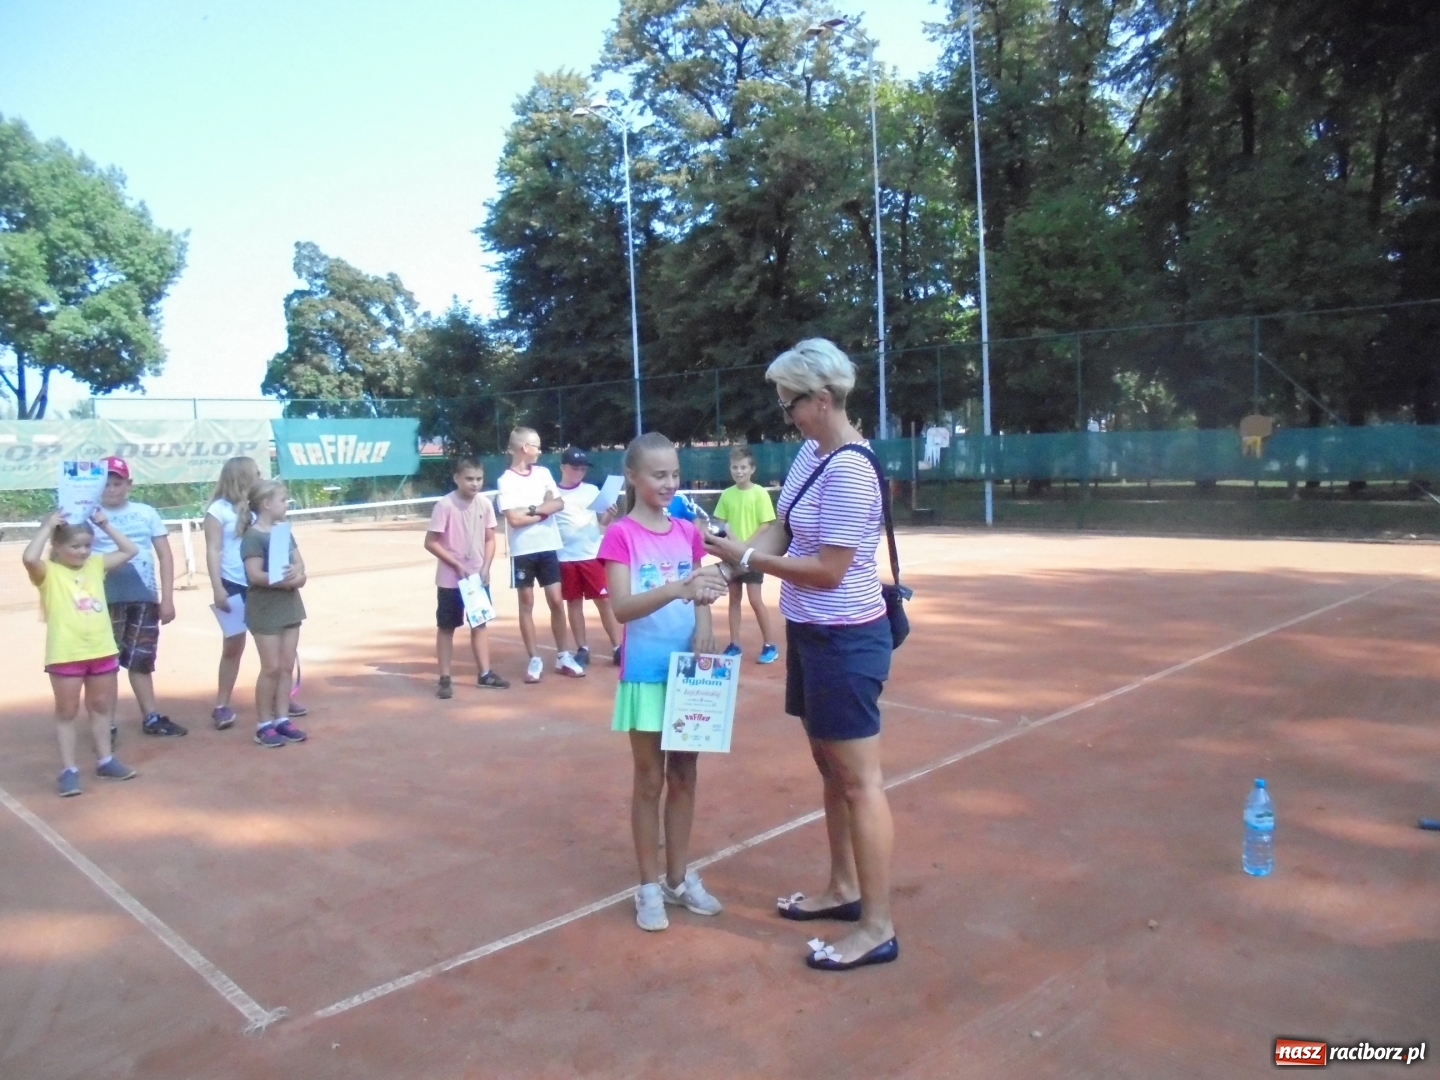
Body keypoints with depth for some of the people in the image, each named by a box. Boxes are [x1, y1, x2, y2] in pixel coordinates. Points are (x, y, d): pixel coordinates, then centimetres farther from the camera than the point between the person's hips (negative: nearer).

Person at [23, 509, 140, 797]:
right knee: (66, 712, 6)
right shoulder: (49, 572, -7)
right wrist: (47, 526, -19)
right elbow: (29, 558, -29)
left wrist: (105, 524, 6)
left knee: (101, 708, 16)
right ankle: (69, 770, 11)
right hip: (66, 655, -5)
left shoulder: (96, 565, 8)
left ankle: (105, 760, 28)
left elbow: (130, 550, 13)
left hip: (102, 651, 5)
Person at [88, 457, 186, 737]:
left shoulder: (146, 513, 6)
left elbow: (165, 555, 6)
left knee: (141, 659, 13)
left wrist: (167, 598, 1)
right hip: (107, 599, -3)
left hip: (145, 597, 3)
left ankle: (151, 718, 21)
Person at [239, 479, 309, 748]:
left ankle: (282, 719, 18)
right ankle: (264, 724, 8)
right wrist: (287, 580, -25)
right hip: (265, 608, -7)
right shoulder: (253, 537, -13)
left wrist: (297, 572, -13)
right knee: (271, 668, -3)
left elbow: (299, 562, 8)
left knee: (287, 666, 9)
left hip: (289, 603, 7)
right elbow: (255, 575, -21)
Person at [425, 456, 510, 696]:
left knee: (480, 623, 12)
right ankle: (445, 679, 11)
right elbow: (431, 542, -14)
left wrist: (485, 568, -6)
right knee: (446, 627, 5)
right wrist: (457, 564, -18)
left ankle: (485, 674, 22)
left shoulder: (485, 504, -1)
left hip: (478, 578, 5)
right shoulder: (445, 505, -15)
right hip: (450, 580, -5)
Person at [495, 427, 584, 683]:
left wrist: (533, 509, -14)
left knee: (556, 601, 5)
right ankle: (535, 660, 12)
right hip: (523, 551, -4)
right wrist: (544, 512, -4)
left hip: (548, 547, 4)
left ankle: (563, 656, 14)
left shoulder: (543, 473, 8)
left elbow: (559, 504, 1)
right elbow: (514, 519, -15)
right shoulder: (506, 480, -7)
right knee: (527, 604, 4)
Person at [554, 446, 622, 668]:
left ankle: (617, 647, 4)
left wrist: (610, 515, -13)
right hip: (565, 557, 0)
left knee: (604, 600, -1)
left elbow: (602, 522, 9)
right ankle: (582, 649, 15)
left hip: (593, 554, 0)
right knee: (573, 603, 6)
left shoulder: (592, 490, 7)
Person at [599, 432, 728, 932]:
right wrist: (678, 589, -35)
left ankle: (679, 877, 27)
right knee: (650, 780, 6)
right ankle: (650, 885, 20)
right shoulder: (621, 535, -10)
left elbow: (700, 596, 8)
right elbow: (621, 607, -21)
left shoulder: (688, 532, 7)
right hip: (646, 673, -5)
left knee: (684, 775, 13)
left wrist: (703, 624, -13)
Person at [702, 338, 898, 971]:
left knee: (859, 781, 0)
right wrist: (732, 558, -9)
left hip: (845, 642, -10)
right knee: (830, 769, 20)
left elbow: (829, 570, -23)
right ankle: (843, 889, 37)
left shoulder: (849, 471, -22)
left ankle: (877, 929, 12)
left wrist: (749, 559, -17)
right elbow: (781, 529, 7)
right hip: (810, 634, 10)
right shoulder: (810, 452, 7)